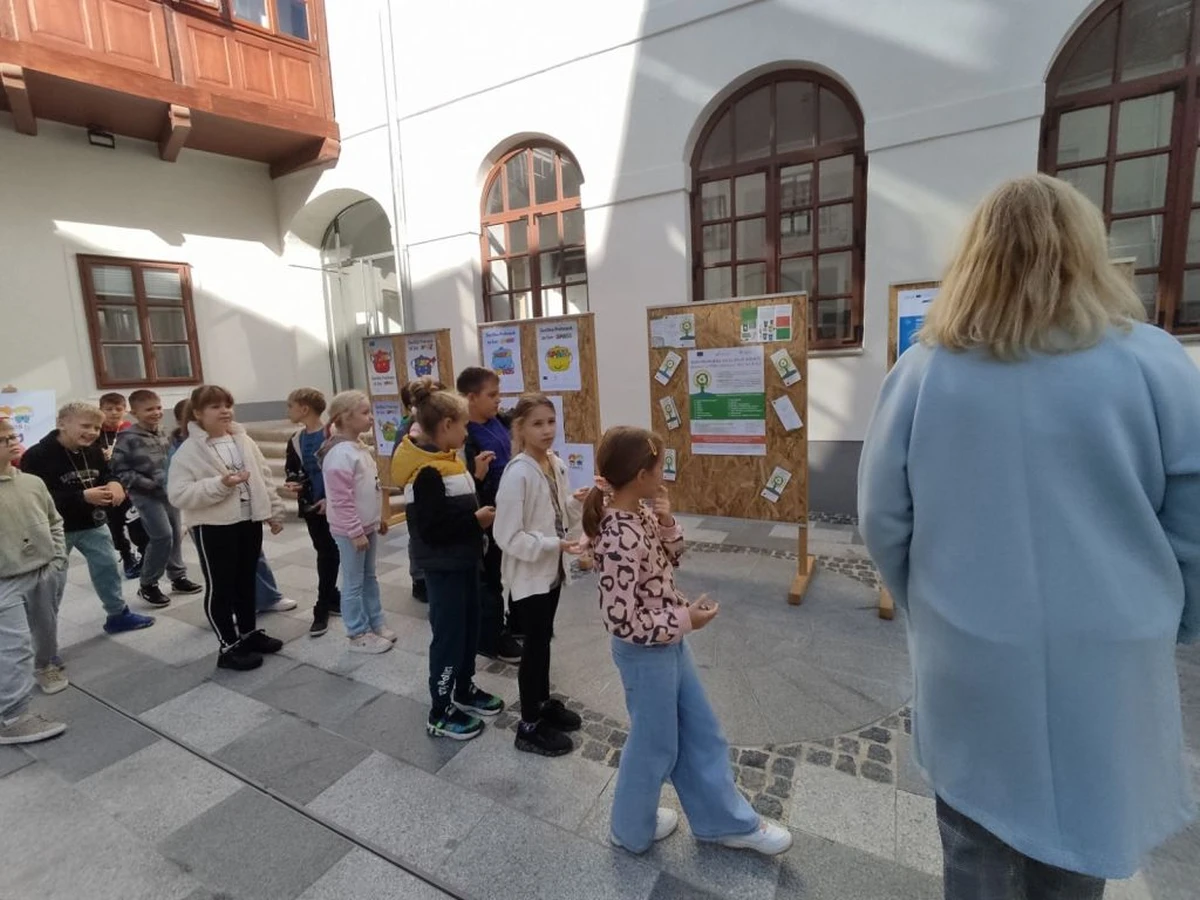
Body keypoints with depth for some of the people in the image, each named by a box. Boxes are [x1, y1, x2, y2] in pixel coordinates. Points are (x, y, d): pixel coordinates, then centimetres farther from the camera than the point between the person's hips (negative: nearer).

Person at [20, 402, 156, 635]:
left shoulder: (93, 451, 0)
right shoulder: (37, 456, -20)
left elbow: (106, 474, 13)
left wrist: (114, 484, -12)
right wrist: (82, 497, -31)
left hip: (93, 524, 6)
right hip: (57, 528, -6)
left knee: (108, 567, 14)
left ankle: (118, 615, 31)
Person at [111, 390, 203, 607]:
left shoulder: (164, 434, 8)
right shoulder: (128, 438, -14)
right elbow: (120, 471, -16)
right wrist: (148, 483, -22)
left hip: (169, 492, 7)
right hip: (145, 495, -7)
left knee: (176, 534, 12)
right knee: (163, 536, -13)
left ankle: (178, 577, 27)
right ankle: (148, 585, 4)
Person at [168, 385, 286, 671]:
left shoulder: (244, 441, 5)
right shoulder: (188, 451, -12)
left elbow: (264, 478, 9)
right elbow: (178, 495, -18)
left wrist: (275, 511, 8)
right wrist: (220, 484, -28)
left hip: (249, 521, 6)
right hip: (214, 527, -5)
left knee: (246, 581, 18)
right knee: (220, 586, 6)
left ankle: (249, 632, 33)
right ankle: (229, 647, 17)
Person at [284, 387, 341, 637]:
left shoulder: (332, 435, -12)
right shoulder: (295, 441, 8)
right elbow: (291, 470, 17)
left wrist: (331, 498, -15)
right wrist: (292, 484, -6)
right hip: (311, 506, 5)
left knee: (330, 554, 4)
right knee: (325, 553, 12)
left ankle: (323, 608, 16)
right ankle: (332, 600, 24)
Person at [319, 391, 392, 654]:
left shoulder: (359, 447, 8)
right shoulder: (339, 454, -22)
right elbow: (341, 500, -24)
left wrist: (378, 518, 19)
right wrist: (355, 532, -21)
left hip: (368, 526, 9)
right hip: (350, 531, -9)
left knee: (369, 577, 19)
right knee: (354, 582, 5)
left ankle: (376, 623, 32)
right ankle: (359, 634, 18)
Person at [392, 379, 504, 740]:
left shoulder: (445, 460, 7)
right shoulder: (427, 472, -23)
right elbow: (430, 529, -26)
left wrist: (482, 512, -3)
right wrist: (476, 519, -19)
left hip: (463, 560, 9)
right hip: (444, 566, -9)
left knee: (470, 627, 21)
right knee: (449, 634, 5)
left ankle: (464, 690, 40)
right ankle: (439, 714, 23)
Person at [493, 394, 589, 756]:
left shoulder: (557, 465, 1)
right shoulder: (517, 474, -23)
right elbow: (507, 536, -23)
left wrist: (577, 502, -7)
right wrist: (553, 545, -27)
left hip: (552, 569, 7)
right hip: (529, 574, -7)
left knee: (543, 639, 21)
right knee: (535, 644, 5)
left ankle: (543, 703, 41)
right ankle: (529, 727, 23)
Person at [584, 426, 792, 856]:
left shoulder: (639, 513, -4)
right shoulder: (619, 538, -31)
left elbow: (670, 559, 9)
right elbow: (621, 620, -29)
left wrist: (666, 523, -9)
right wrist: (685, 620, -19)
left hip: (669, 641, 9)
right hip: (644, 651, -9)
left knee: (700, 732, 22)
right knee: (655, 744, 15)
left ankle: (728, 820, 43)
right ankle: (632, 829, 42)